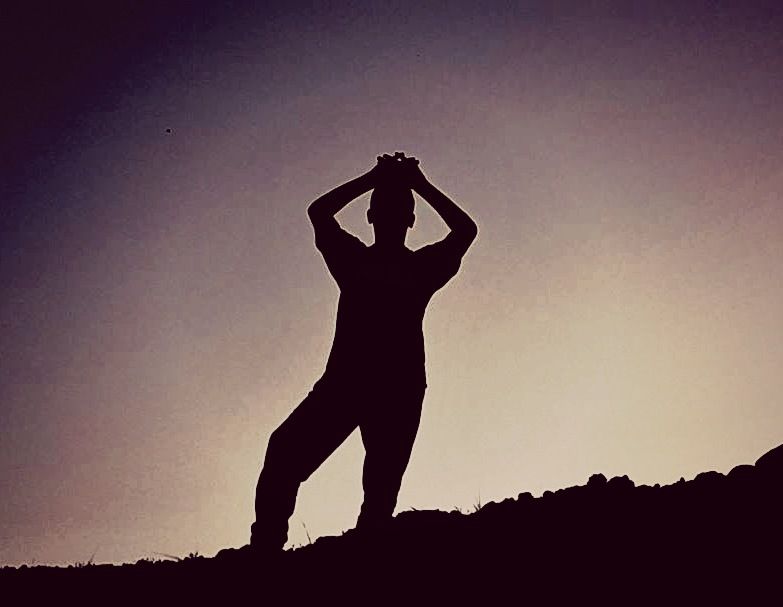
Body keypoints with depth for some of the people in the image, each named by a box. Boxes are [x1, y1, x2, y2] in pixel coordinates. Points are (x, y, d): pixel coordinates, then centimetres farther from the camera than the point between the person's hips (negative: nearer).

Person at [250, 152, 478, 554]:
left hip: (400, 388, 0)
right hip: (345, 379, 0)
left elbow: (465, 229, 7)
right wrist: (372, 180, 11)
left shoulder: (422, 265, 19)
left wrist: (420, 185, 11)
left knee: (382, 486, -8)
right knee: (286, 450, -19)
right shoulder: (354, 258, 20)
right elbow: (319, 212, 10)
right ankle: (265, 547, -18)